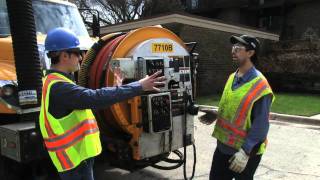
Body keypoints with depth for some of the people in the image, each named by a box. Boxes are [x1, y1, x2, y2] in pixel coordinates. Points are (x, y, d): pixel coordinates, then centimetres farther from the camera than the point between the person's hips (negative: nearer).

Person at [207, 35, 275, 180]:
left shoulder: (260, 86, -19)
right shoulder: (232, 77, 5)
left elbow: (260, 125, -21)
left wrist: (245, 151, -23)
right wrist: (215, 115, 5)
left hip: (245, 151, -7)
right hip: (223, 146, 7)